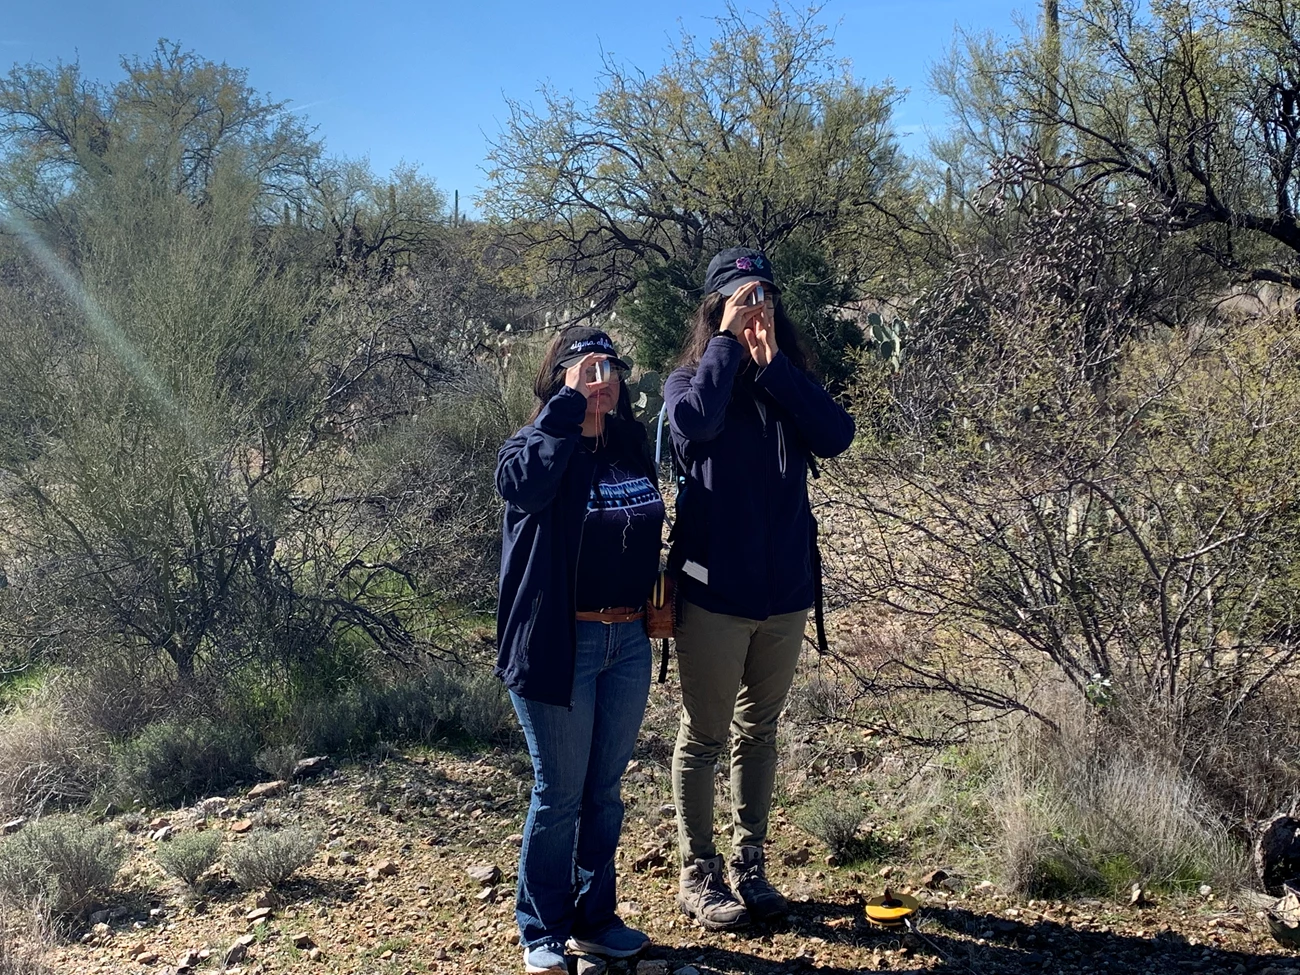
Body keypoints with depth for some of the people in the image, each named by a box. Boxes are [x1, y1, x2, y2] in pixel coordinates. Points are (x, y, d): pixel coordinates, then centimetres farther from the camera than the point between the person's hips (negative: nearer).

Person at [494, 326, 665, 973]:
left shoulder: (632, 447, 8)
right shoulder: (538, 447, -7)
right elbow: (522, 482, -32)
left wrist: (656, 595, 9)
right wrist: (570, 401, -27)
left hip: (628, 642, 5)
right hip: (558, 643, -5)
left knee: (605, 789, 16)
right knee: (559, 793, 4)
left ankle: (594, 918, 31)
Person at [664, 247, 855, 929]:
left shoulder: (790, 385, 8)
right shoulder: (692, 380, -3)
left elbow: (837, 436, -11)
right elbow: (694, 422, -27)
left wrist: (773, 364, -13)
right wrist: (728, 341, -17)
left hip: (785, 591, 4)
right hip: (714, 592, -4)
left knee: (759, 731, 16)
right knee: (705, 736, 7)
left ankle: (749, 863, 29)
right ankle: (698, 872, 21)